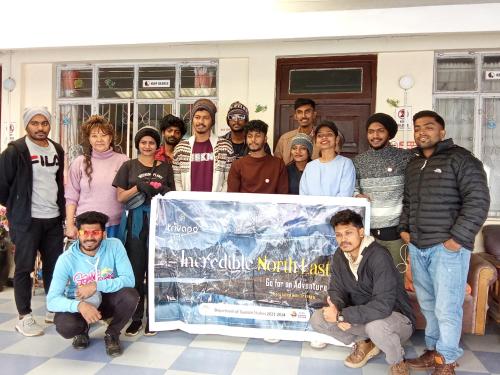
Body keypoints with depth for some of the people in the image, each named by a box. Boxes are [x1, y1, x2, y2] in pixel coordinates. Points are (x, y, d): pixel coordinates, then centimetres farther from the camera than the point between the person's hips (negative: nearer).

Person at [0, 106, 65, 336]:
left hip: (54, 218, 6)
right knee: (24, 267, 3)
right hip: (27, 220, -6)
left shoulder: (57, 150, 9)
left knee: (55, 265, 12)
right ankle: (24, 318, 14)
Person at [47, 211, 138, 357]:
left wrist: (96, 286, -34)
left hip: (107, 300, 0)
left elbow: (129, 279, -23)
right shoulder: (66, 259, -20)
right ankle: (82, 330, 9)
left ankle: (112, 334, 1)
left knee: (131, 295, -30)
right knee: (64, 326, -31)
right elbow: (52, 300, -24)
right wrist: (79, 305, -43)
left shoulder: (114, 246, -19)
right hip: (79, 304, 0)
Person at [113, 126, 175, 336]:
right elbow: (120, 197, 4)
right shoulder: (128, 166, 9)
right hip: (135, 223, 0)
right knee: (135, 271, 1)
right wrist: (138, 187, -13)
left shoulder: (165, 167, 12)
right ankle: (136, 318, 14)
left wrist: (165, 192, -9)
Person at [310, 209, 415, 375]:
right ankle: (364, 343, 11)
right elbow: (336, 290, -2)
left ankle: (397, 361, -4)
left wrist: (341, 315, -33)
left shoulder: (378, 256, -27)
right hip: (361, 318, 6)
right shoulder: (339, 256, -5)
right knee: (317, 319, -11)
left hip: (396, 317, -6)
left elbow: (383, 305, -35)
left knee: (375, 325, -39)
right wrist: (337, 309, -26)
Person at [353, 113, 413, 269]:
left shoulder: (405, 157, -2)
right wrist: (357, 195, -9)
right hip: (368, 230, 3)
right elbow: (353, 187, 13)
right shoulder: (358, 160, 8)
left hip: (396, 230, -2)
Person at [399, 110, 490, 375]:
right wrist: (404, 228, 13)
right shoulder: (413, 165, 16)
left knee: (447, 307, -1)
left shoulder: (460, 159, -6)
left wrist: (458, 238, -16)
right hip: (417, 247, 7)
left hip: (447, 247, -6)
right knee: (428, 305, 14)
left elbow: (478, 201, -12)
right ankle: (433, 351, 29)